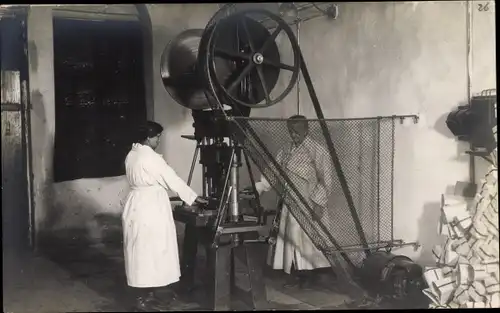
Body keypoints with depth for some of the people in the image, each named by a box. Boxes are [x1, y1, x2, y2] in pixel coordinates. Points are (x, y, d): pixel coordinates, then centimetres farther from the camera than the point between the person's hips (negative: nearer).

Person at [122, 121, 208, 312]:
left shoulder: (132, 155, 11)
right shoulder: (150, 157, -18)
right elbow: (171, 179, -14)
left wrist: (168, 193, 21)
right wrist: (194, 198, -5)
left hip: (139, 204, 10)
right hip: (150, 207, -10)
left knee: (142, 253, 13)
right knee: (147, 253, -2)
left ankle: (148, 296, 22)